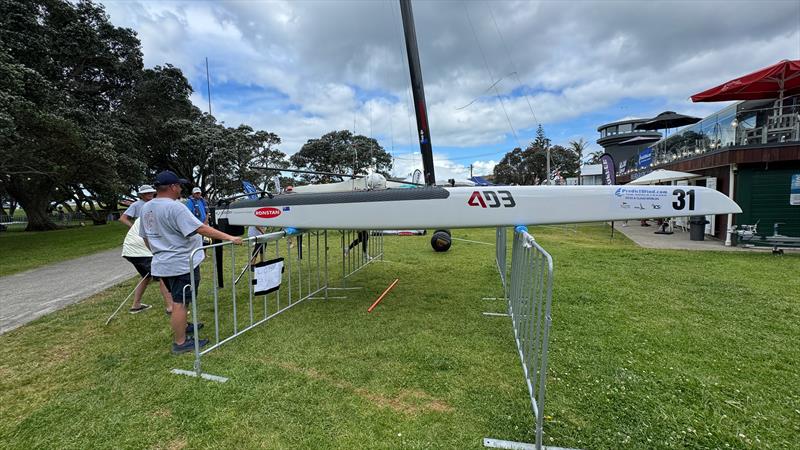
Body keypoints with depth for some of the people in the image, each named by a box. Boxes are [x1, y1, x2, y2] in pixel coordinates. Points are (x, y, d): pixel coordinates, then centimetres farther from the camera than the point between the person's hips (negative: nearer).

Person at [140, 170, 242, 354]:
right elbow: (201, 229, -27)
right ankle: (180, 343, 8)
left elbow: (145, 237, 17)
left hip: (161, 264, 9)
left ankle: (181, 327, 41)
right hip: (181, 264, -9)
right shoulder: (175, 207, -21)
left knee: (177, 300, 25)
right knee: (180, 303, -1)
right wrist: (229, 237, -26)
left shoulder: (146, 208, 8)